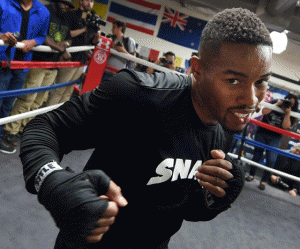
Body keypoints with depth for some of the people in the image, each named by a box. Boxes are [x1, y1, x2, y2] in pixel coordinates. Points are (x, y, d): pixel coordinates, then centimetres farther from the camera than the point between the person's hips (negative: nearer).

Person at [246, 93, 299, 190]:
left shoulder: (291, 114, -2)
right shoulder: (274, 103, -2)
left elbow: (285, 126, -16)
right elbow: (264, 111, -17)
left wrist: (288, 113, -21)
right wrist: (277, 104, -18)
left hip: (274, 138, 0)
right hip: (262, 132, 0)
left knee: (271, 160, -7)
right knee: (257, 154, 7)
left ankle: (264, 181, 3)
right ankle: (251, 174, 23)